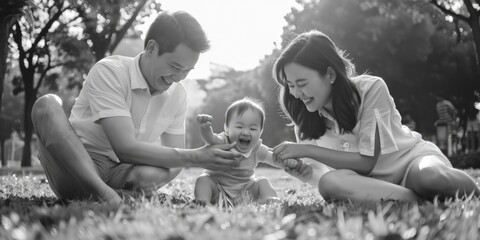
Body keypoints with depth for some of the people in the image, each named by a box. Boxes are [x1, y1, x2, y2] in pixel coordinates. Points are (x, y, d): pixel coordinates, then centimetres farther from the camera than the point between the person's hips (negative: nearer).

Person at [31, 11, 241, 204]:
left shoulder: (177, 95, 3)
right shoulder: (109, 71, -16)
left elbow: (174, 160, 2)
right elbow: (125, 148, -25)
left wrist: (155, 179, -24)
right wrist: (196, 157, -28)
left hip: (121, 176, 2)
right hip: (76, 169, -2)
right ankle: (106, 195, -41)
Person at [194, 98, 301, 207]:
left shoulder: (257, 149, -7)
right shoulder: (223, 142, -19)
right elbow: (210, 138, -40)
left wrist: (288, 160, -35)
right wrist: (205, 128, -64)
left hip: (245, 192, 3)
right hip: (218, 189, -3)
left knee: (262, 182, -11)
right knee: (203, 179, -25)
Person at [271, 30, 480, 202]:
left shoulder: (371, 88, -18)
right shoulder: (306, 121, -5)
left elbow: (367, 161, -19)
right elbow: (324, 177, -1)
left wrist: (308, 150, -24)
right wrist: (306, 172, -24)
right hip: (370, 181, 3)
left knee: (431, 176, -41)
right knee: (330, 182, -34)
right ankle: (421, 200, -32)